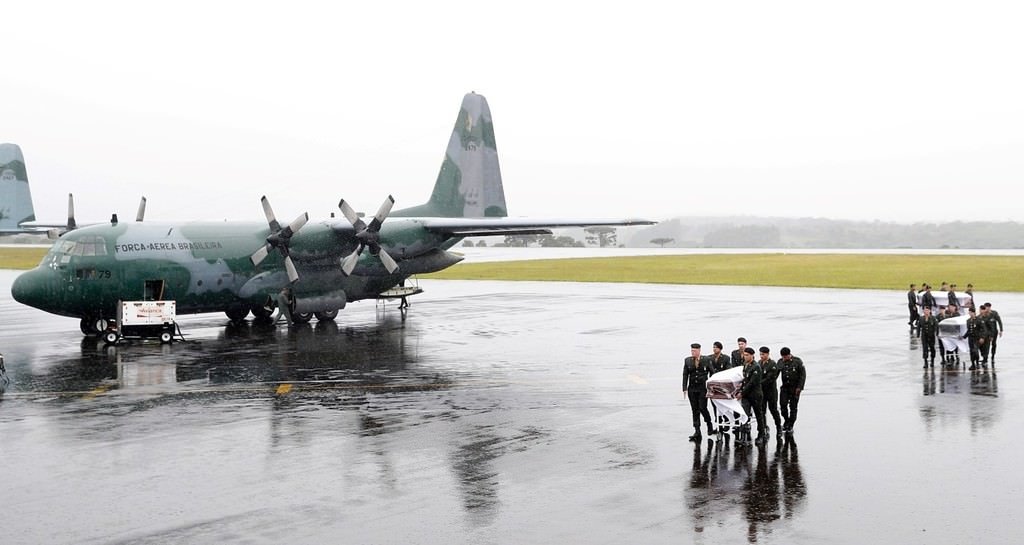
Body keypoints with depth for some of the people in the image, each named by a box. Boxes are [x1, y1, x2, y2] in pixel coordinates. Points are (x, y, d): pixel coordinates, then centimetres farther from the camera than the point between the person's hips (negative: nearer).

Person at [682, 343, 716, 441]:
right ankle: (697, 432, 7)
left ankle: (710, 426, 15)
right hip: (692, 389, 3)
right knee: (695, 410, 3)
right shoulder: (687, 361, 7)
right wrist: (685, 388, -3)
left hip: (703, 388, -3)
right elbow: (685, 375, 6)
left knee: (702, 408, -10)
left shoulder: (706, 360, -1)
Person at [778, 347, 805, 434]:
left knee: (793, 407, 0)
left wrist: (799, 387, -10)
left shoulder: (797, 361, -6)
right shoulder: (780, 362, 5)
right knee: (783, 405, -5)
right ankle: (786, 421, 18)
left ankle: (791, 425, 10)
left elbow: (803, 375, -4)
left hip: (795, 388, -3)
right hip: (785, 387, 3)